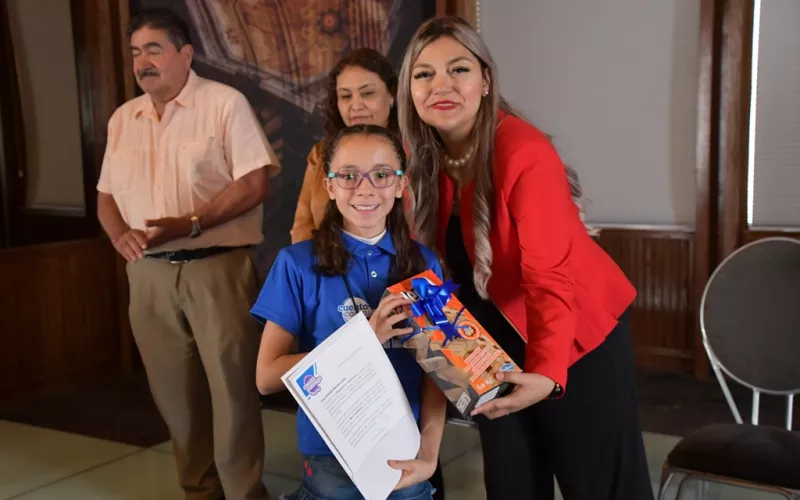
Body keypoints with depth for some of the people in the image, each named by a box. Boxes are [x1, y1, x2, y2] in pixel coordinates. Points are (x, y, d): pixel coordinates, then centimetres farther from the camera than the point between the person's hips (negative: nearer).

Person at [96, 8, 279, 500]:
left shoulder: (225, 103, -4)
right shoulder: (123, 119, 14)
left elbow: (255, 183, -12)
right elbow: (107, 194, 17)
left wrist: (189, 224, -19)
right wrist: (120, 234, -5)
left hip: (218, 267, -5)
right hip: (150, 273, 6)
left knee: (231, 385, -2)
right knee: (175, 391, 12)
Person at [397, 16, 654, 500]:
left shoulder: (525, 153, -25)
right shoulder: (427, 157, -5)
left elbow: (548, 276, -28)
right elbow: (448, 258, 0)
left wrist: (546, 374, -40)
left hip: (578, 336, -5)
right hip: (496, 342, 6)